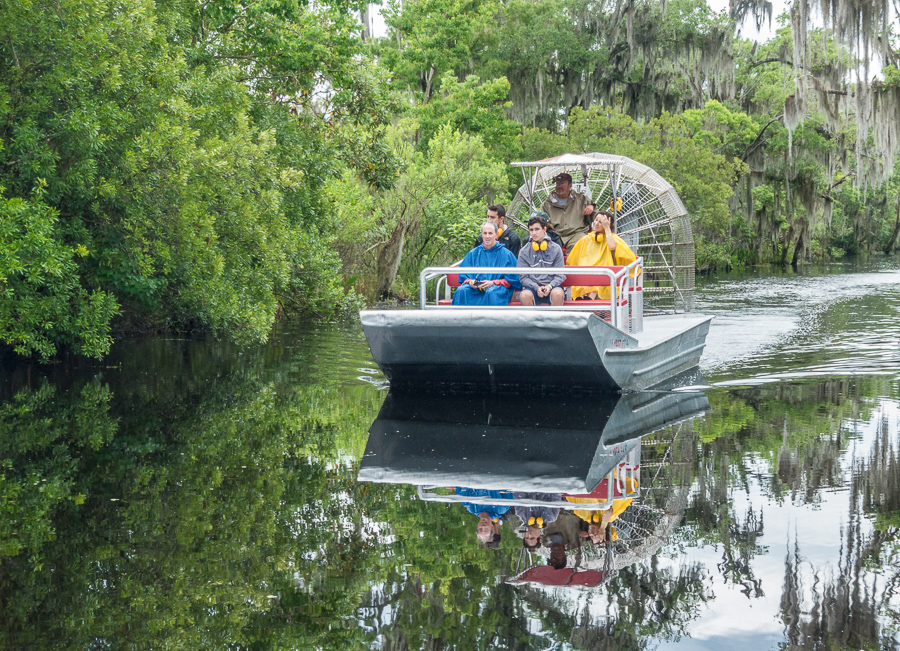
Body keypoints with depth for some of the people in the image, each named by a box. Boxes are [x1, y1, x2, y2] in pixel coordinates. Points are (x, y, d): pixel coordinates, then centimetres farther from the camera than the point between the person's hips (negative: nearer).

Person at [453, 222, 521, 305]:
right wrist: (470, 281, -8)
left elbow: (512, 278, 2)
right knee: (461, 291, -31)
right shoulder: (473, 254, 18)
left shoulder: (506, 254, 8)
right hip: (475, 288, 3)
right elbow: (463, 276, 17)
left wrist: (493, 283, -12)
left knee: (491, 293, -40)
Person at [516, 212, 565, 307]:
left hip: (552, 286, 0)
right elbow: (523, 277, 4)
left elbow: (560, 275, 6)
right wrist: (537, 287, -14)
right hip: (532, 286, 0)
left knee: (557, 293, -35)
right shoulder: (524, 252, 8)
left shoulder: (555, 249, 7)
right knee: (525, 295, -33)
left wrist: (550, 286, -14)